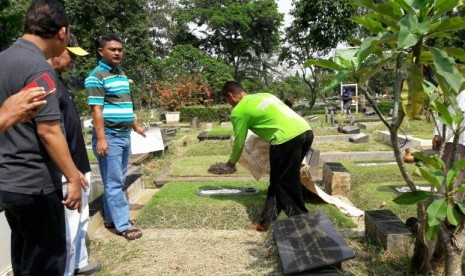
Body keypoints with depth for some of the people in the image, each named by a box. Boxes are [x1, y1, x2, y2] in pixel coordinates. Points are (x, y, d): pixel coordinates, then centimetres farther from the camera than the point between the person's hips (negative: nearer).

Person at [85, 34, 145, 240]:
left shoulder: (122, 75, 15)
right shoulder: (97, 76, -10)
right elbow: (96, 110, -17)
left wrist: (135, 126, 28)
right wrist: (101, 138, -22)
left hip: (124, 135, 9)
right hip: (109, 136, -9)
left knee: (118, 181, 14)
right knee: (113, 182, -3)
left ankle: (110, 218, 25)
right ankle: (123, 224, 2)